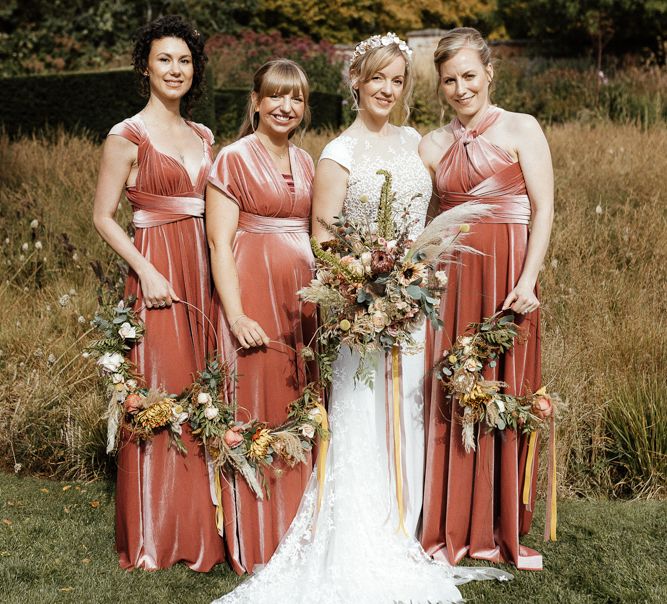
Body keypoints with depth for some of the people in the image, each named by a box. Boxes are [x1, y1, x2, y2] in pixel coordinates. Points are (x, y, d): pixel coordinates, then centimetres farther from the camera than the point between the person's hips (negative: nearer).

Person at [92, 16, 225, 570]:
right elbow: (103, 216, -5)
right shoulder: (128, 136, -3)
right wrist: (146, 271, -15)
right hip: (156, 269, -6)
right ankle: (153, 537, 6)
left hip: (203, 268, 6)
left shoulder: (203, 136, 15)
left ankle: (199, 523, 18)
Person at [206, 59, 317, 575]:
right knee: (257, 409, -2)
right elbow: (220, 243, -11)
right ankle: (258, 546, 9)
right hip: (253, 296, -6)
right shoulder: (234, 159, -5)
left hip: (302, 296, 6)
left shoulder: (304, 162, 14)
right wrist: (236, 316, -18)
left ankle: (298, 535, 20)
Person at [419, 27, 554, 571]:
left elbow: (543, 209, -5)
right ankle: (453, 529, 13)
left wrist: (527, 280, -15)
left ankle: (501, 529, 13)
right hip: (449, 276, 3)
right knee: (450, 399, 3)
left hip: (506, 275, -3)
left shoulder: (520, 129, 2)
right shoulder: (433, 145, 13)